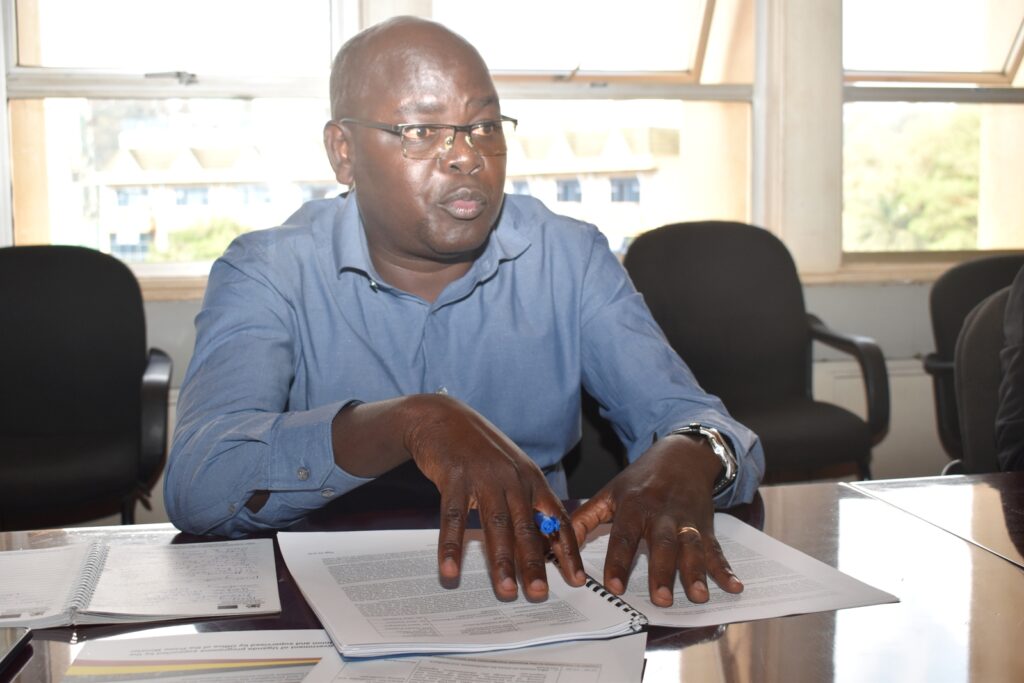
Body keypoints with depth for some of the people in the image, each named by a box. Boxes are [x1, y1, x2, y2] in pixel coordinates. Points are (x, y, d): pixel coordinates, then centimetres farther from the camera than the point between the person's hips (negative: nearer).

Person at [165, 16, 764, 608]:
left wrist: (686, 459, -30)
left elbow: (684, 414, -4)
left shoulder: (571, 259, 3)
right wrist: (412, 421, -35)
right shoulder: (266, 276, -6)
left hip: (537, 602, 4)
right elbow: (196, 483, -21)